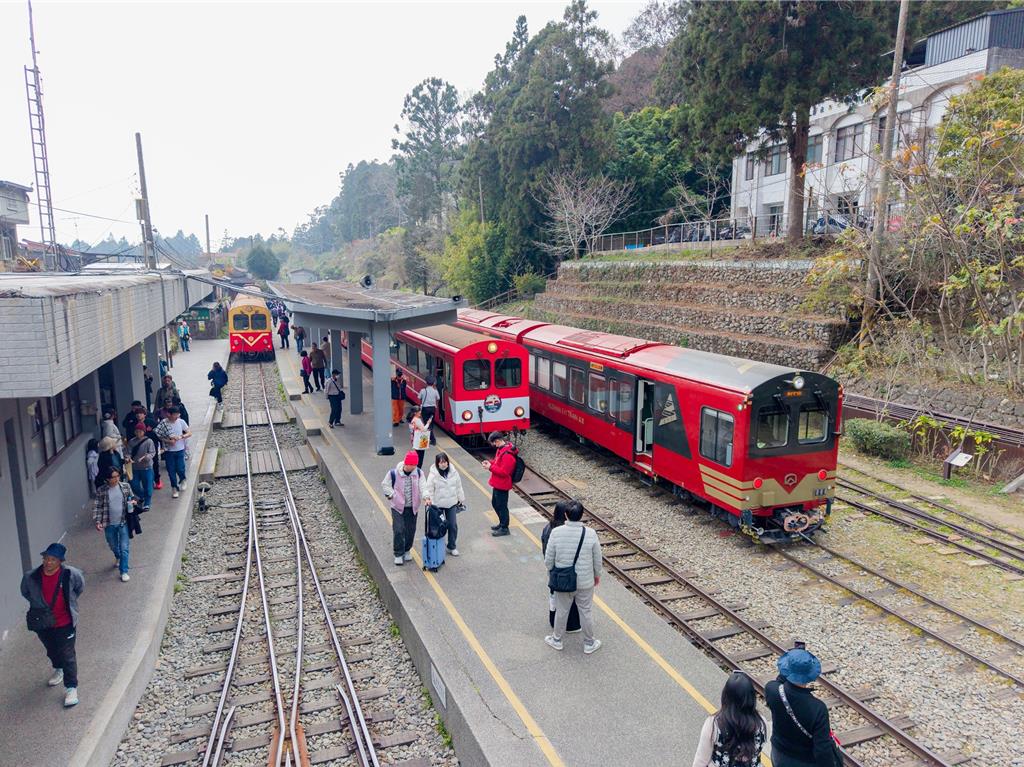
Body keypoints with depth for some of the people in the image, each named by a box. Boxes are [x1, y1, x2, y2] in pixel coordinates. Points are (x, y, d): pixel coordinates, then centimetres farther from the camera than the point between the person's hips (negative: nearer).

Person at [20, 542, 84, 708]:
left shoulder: (71, 574, -21)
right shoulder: (30, 577, -17)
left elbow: (80, 587, 2)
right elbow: (25, 592, 7)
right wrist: (38, 604, 6)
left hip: (65, 624, -3)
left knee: (67, 655, 2)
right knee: (52, 651, 27)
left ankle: (71, 688, 16)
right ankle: (58, 670, 56)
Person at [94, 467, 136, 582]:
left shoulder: (126, 486, -6)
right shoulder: (102, 490, -10)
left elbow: (132, 497, 9)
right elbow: (97, 507, -5)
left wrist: (133, 501, -14)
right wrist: (97, 522, -15)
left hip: (123, 522, -1)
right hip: (109, 524, 1)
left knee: (124, 548, -2)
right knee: (113, 546, 21)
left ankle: (124, 571, 9)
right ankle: (119, 558, 52)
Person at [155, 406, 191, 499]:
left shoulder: (181, 421, -6)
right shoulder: (163, 423, -11)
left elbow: (189, 433, -2)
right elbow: (158, 436, -7)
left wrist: (180, 437, -19)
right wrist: (168, 441, -21)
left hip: (180, 450, 0)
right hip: (168, 451, 0)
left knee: (180, 469, -2)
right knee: (171, 471, 6)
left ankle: (182, 480, 31)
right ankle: (174, 488, 22)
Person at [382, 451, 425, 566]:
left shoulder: (419, 473, -7)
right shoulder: (393, 473, -15)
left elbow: (422, 487, -10)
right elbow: (385, 484, -1)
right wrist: (393, 495, -9)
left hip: (412, 507, 3)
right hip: (397, 506, -3)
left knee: (410, 530, 12)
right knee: (398, 530, -6)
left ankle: (407, 551, 33)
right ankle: (398, 554, 10)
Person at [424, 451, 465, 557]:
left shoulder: (453, 472, -4)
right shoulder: (433, 474, -14)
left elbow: (458, 487, 6)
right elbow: (428, 488, -15)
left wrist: (461, 500, 10)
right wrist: (427, 497, -34)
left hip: (452, 504, 3)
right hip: (437, 504, -3)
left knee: (453, 525, 8)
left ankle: (452, 547, 25)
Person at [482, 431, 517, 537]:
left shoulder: (507, 455, -28)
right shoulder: (501, 449, 4)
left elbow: (504, 472, -28)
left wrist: (491, 467, -23)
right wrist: (490, 462, 1)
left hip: (502, 485, -10)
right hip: (497, 484, 10)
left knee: (502, 506, 4)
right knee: (495, 504, 22)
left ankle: (504, 528, 19)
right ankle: (502, 523, 39)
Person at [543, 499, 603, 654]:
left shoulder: (556, 532, -18)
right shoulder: (590, 534, -17)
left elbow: (548, 559, -9)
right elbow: (597, 559, -5)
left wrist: (551, 573, 12)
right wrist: (597, 574, 13)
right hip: (585, 582, 0)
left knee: (561, 611, 19)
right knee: (586, 612, 17)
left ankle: (557, 640, 38)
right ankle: (589, 643, 34)